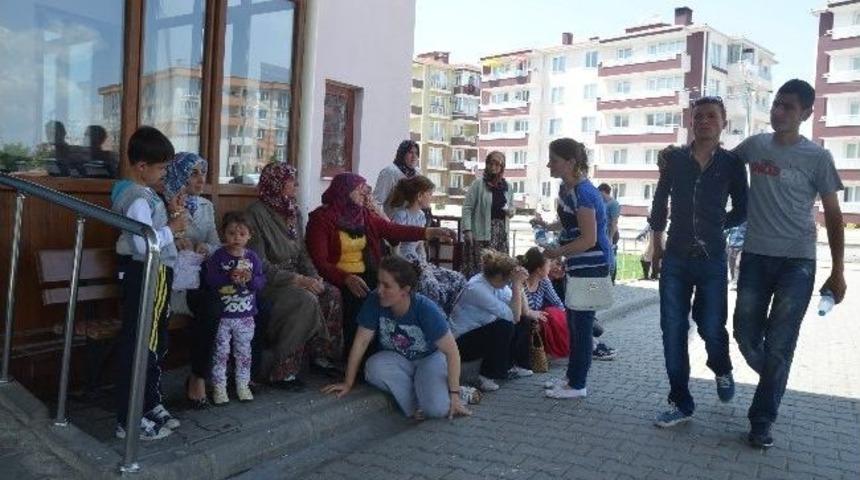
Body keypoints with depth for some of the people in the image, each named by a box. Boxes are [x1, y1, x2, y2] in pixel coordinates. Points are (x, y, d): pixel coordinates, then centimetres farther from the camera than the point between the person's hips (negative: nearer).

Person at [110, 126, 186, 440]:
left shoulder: (141, 192, 13)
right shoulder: (138, 198, -19)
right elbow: (143, 243, -28)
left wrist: (170, 214, 5)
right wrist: (173, 228, -16)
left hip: (151, 274, 11)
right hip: (146, 275, -11)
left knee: (154, 343, 19)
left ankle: (150, 406, 32)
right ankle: (129, 421, 6)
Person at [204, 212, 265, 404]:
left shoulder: (252, 257, 3)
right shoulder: (218, 256, -5)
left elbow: (261, 281, -2)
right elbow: (210, 280, -16)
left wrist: (251, 279, -22)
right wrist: (229, 277, -28)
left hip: (246, 315, 3)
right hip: (222, 314, -2)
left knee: (243, 351, 12)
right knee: (220, 351, 5)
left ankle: (243, 384, 25)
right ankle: (219, 386, 16)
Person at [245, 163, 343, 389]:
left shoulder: (294, 212, 11)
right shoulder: (256, 213, -13)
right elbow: (260, 265, -18)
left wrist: (314, 277, -5)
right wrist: (298, 279, -24)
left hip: (294, 277, 8)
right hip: (267, 283, -7)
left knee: (332, 294, -14)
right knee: (307, 300, -31)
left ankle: (321, 355, -2)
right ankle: (282, 371, -21)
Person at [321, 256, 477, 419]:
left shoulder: (426, 309, -26)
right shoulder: (374, 301, -20)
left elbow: (451, 351, -23)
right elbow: (361, 341, -15)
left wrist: (454, 394, -24)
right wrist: (348, 383, -14)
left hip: (429, 358, -3)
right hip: (396, 358, 3)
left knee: (437, 409, -29)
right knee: (374, 368, -32)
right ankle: (415, 403, -13)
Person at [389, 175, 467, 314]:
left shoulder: (420, 215, 11)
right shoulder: (400, 216, -16)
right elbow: (395, 251, -18)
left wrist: (424, 265, 1)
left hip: (418, 264, 9)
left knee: (458, 279, -2)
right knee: (434, 289, -29)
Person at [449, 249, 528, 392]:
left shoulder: (496, 283, -4)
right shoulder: (477, 288, -28)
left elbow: (519, 313, -7)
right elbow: (513, 315, -30)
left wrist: (518, 284, -15)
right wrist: (516, 284, -25)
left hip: (481, 334, 9)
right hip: (462, 343, -9)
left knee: (523, 324, 4)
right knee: (505, 326, -25)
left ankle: (508, 366, 18)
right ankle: (487, 375, -13)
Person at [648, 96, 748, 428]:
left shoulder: (732, 164, 0)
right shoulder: (674, 159, 2)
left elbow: (741, 211, 10)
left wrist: (713, 227, 6)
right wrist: (657, 244, 11)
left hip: (712, 260, -1)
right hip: (675, 258, 1)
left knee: (711, 329, 3)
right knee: (673, 331, 2)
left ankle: (722, 371, 40)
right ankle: (681, 404, 16)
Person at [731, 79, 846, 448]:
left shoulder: (817, 158, -4)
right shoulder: (754, 145, 4)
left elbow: (833, 216, 1)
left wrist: (837, 272, -2)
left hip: (797, 262, -3)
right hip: (755, 256, 3)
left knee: (778, 345, -1)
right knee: (745, 334, 7)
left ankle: (761, 421, 12)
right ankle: (774, 380, 38)